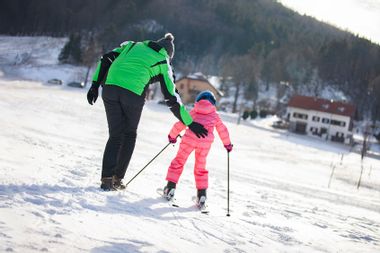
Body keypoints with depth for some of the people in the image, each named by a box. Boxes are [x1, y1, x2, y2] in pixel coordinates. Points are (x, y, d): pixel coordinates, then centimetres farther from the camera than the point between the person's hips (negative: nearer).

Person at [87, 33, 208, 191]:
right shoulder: (163, 63, 16)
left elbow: (107, 59, 14)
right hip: (134, 94, -3)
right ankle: (117, 178, 19)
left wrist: (95, 85, 12)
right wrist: (190, 123, 14)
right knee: (129, 135, 20)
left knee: (115, 135, 13)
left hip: (110, 87, 3)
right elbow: (172, 98, 12)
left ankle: (107, 179, 3)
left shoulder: (133, 45, 26)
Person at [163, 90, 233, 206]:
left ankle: (170, 187, 5)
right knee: (200, 168, 17)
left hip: (190, 138, -1)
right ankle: (202, 194, 11)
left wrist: (172, 136, 33)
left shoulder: (193, 112, 18)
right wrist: (228, 144, 41)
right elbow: (222, 130, 28)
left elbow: (181, 124, 19)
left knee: (178, 161, 12)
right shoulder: (215, 115, 21)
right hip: (205, 141, 1)